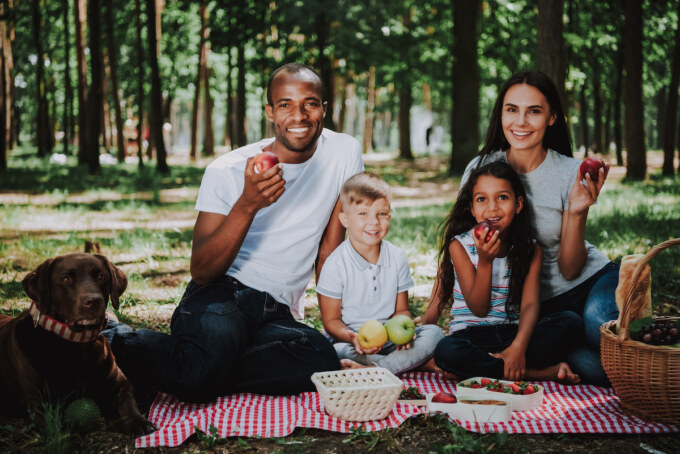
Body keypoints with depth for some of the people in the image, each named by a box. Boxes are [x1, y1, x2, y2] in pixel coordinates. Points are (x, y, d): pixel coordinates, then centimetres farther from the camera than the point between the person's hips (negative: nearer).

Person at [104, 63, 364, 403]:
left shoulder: (344, 153, 2)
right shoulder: (228, 171, -6)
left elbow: (330, 248, 10)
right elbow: (201, 273, -12)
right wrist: (248, 204, -24)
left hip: (279, 314, 3)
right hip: (223, 294, -3)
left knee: (324, 361, -32)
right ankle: (120, 343, -4)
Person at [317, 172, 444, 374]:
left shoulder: (397, 258, 3)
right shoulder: (336, 264, -9)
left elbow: (401, 309, 9)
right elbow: (331, 320, -5)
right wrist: (352, 337, -27)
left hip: (389, 341, 4)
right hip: (354, 341, -4)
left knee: (434, 333, -17)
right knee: (337, 352, -35)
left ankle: (374, 369, -33)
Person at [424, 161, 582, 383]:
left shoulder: (530, 249, 3)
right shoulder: (460, 246, -4)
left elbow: (530, 304, -11)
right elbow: (479, 308, -8)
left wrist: (518, 346, -30)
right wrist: (485, 261, -23)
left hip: (512, 333, 2)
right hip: (471, 335, -2)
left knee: (571, 321, -21)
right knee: (447, 351, -36)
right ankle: (541, 373, -26)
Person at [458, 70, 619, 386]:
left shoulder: (571, 173, -11)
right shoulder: (481, 169, -9)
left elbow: (569, 269, -10)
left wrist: (577, 213, -26)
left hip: (590, 279, 1)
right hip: (533, 303, 0)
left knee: (597, 320, -35)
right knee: (589, 368, -29)